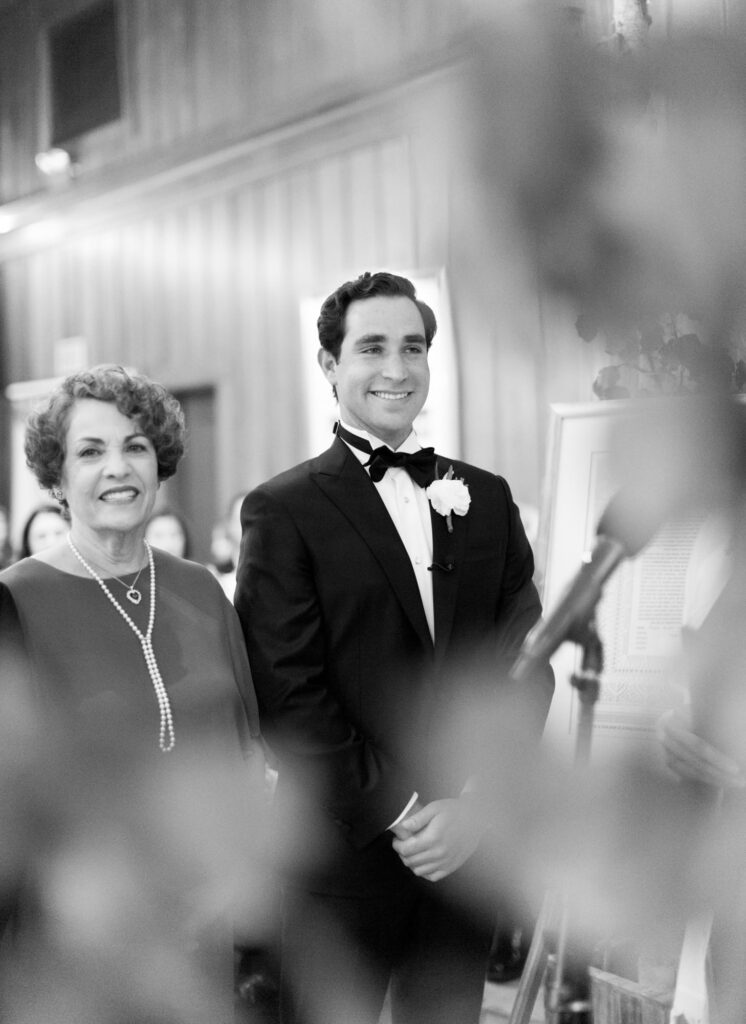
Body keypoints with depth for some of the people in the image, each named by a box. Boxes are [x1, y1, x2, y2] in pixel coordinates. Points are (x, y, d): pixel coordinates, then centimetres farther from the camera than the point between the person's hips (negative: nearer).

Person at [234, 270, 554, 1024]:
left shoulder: (485, 498, 9)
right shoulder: (283, 509, -5)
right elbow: (288, 698, -10)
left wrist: (478, 802, -8)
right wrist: (404, 813, -12)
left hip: (469, 845, 4)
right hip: (344, 854, -4)